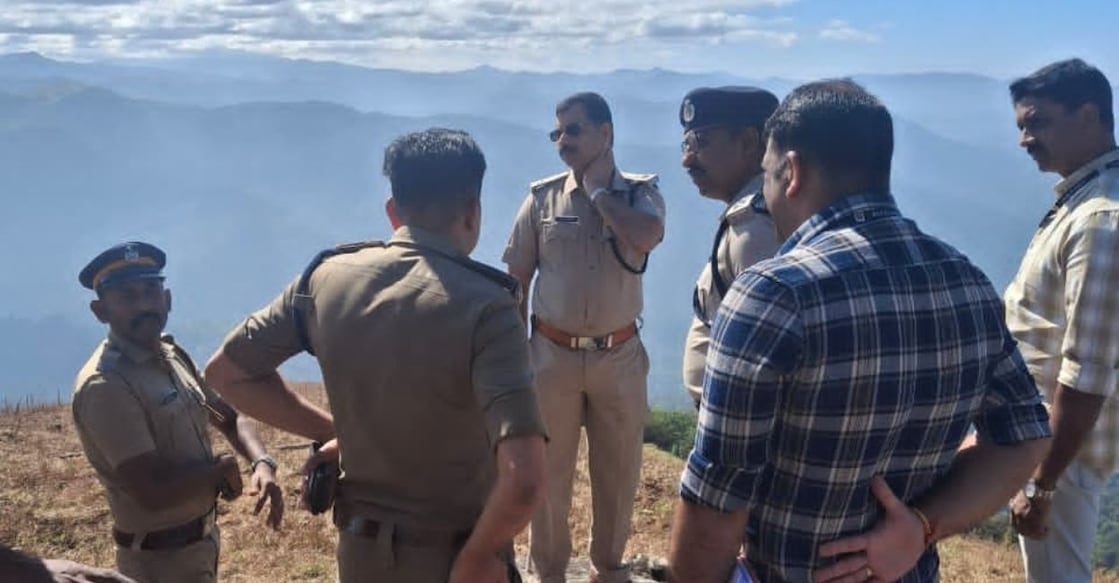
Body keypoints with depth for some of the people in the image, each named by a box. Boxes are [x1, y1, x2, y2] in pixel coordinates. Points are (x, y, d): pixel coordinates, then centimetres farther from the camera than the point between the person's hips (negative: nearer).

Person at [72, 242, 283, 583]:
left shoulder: (171, 355, 3)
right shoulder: (103, 386, -24)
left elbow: (229, 417, 9)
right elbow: (153, 492, -30)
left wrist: (262, 463, -11)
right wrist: (223, 467, -14)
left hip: (201, 539, 8)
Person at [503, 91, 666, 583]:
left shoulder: (642, 192, -2)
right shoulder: (542, 197, -1)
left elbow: (645, 237, -26)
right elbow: (516, 281, 2)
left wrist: (596, 188, -13)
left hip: (618, 357, 0)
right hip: (553, 355, 0)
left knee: (618, 471, 13)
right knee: (549, 470, 11)